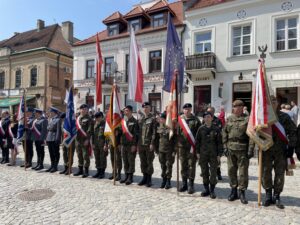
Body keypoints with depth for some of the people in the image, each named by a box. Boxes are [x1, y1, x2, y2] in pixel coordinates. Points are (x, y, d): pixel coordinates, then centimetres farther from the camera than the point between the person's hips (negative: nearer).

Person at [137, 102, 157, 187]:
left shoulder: (153, 119, -5)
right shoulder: (140, 119, 13)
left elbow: (154, 132, -9)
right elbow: (138, 131, 15)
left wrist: (152, 143, -15)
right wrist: (137, 144, 11)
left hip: (149, 145, -5)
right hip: (141, 144, 5)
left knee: (149, 162, 3)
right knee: (143, 162, 12)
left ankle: (149, 179, 16)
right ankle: (145, 177, 25)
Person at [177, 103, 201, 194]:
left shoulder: (195, 120, -2)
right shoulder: (179, 119, 5)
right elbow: (176, 132, 6)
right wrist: (176, 145, 1)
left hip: (192, 147, -3)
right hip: (182, 146, 3)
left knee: (191, 166, 3)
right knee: (183, 166, 12)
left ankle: (191, 185, 15)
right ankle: (184, 184, 25)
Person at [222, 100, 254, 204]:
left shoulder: (247, 119, -3)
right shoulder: (229, 119, 9)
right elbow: (224, 133, 10)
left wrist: (250, 150, -12)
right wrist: (225, 147, 4)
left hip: (243, 150, -4)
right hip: (230, 149, 4)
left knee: (243, 172, 4)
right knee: (231, 171, 10)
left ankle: (242, 192, 18)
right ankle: (233, 191, 25)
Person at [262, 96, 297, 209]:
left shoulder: (284, 117, 3)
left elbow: (292, 132, 3)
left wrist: (291, 147, -3)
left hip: (281, 151, 0)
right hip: (266, 150, 0)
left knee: (280, 173, 6)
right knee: (265, 172, 4)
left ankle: (277, 196, 21)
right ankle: (268, 195, 21)